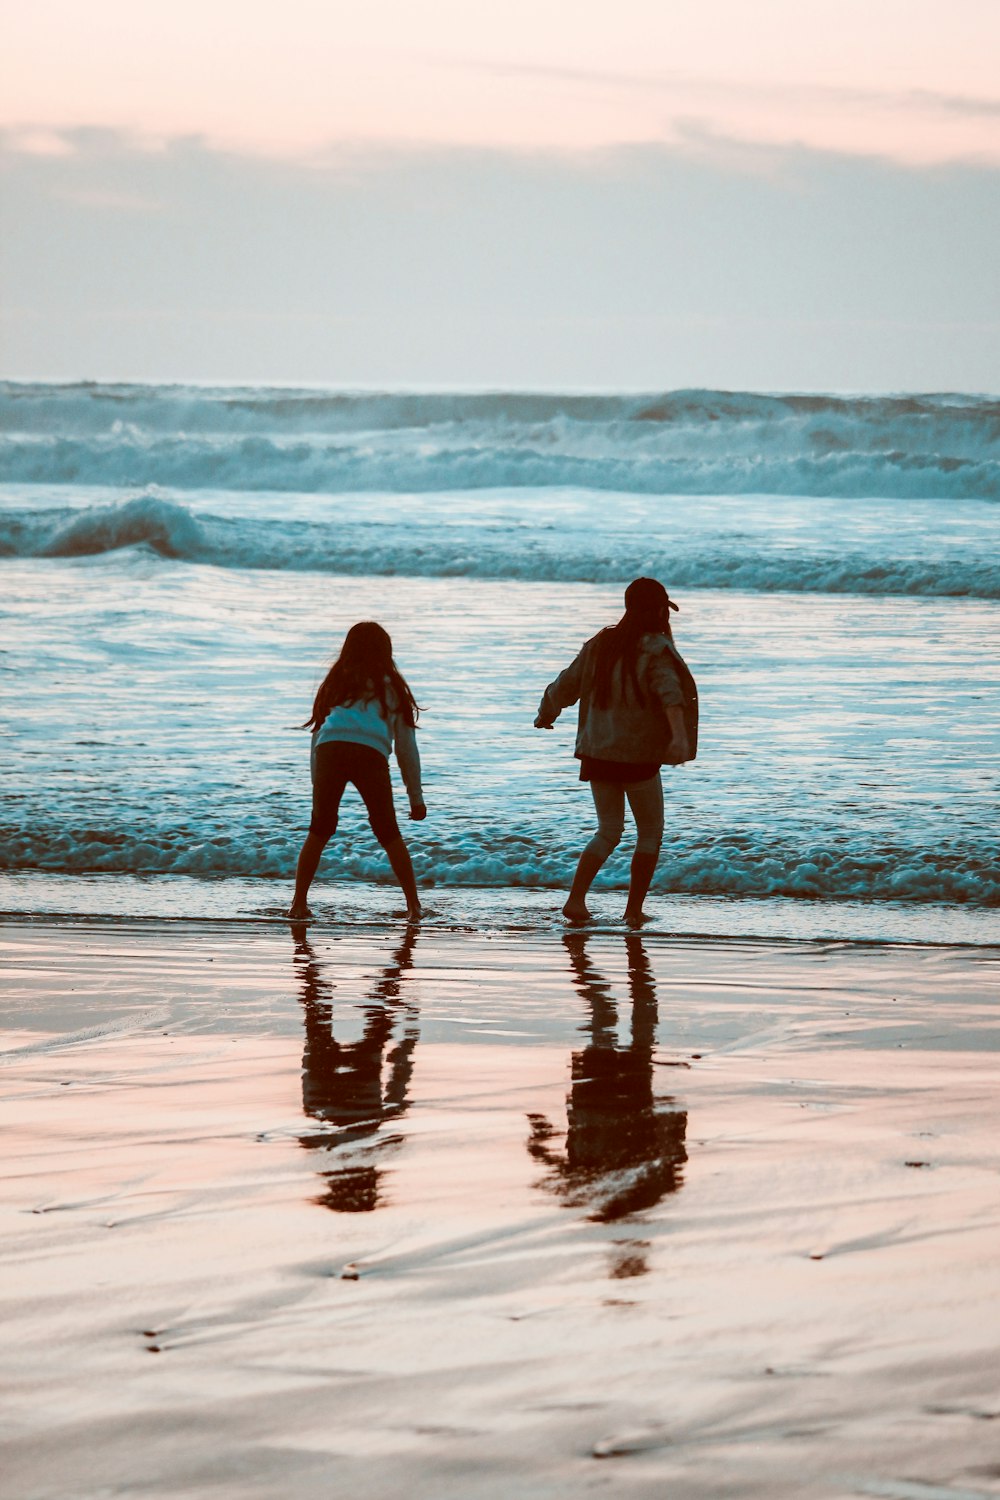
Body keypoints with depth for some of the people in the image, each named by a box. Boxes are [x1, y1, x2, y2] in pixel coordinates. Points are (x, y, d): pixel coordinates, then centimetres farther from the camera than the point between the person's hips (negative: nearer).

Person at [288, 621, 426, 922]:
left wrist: (316, 788, 27)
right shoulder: (391, 686, 25)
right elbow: (406, 747, 23)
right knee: (389, 833, 10)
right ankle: (413, 905, 8)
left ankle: (299, 903, 9)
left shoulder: (335, 683, 30)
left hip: (330, 750, 1)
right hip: (371, 753, -1)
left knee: (319, 831, 13)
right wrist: (416, 797, 25)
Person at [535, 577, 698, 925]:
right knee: (650, 832, 12)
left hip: (597, 753, 5)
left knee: (608, 832, 16)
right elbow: (669, 691, -29)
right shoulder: (655, 650, -11)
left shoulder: (601, 645, 7)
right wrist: (680, 736, -43)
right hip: (638, 756, -5)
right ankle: (634, 910, 10)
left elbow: (565, 685, 15)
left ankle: (575, 899, 0)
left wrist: (545, 716, 34)